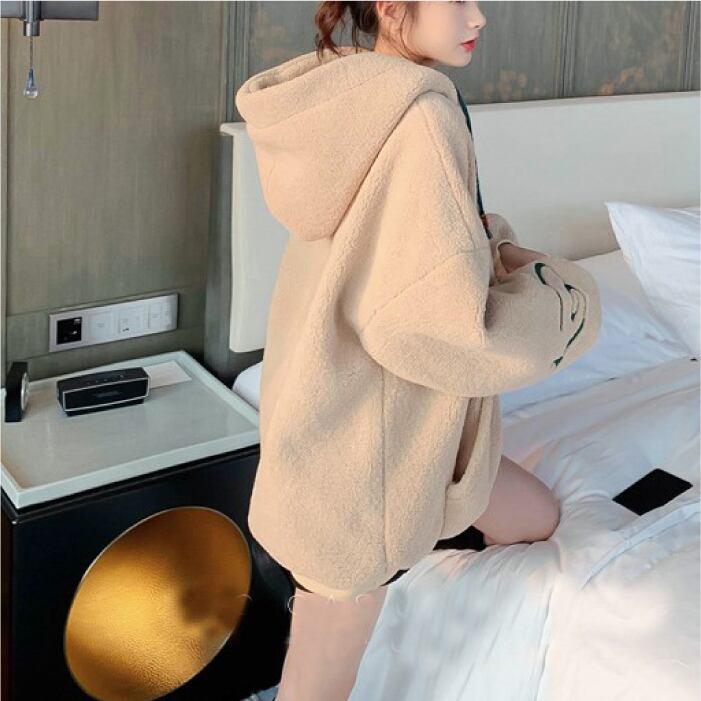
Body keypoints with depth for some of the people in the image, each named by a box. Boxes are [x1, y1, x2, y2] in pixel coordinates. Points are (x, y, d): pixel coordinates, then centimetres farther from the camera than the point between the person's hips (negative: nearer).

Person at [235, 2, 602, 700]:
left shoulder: (355, 99, 4)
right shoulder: (419, 115, -26)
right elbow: (438, 326, -34)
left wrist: (497, 251, 0)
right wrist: (557, 294, -14)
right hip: (360, 440, -11)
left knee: (534, 517, 26)